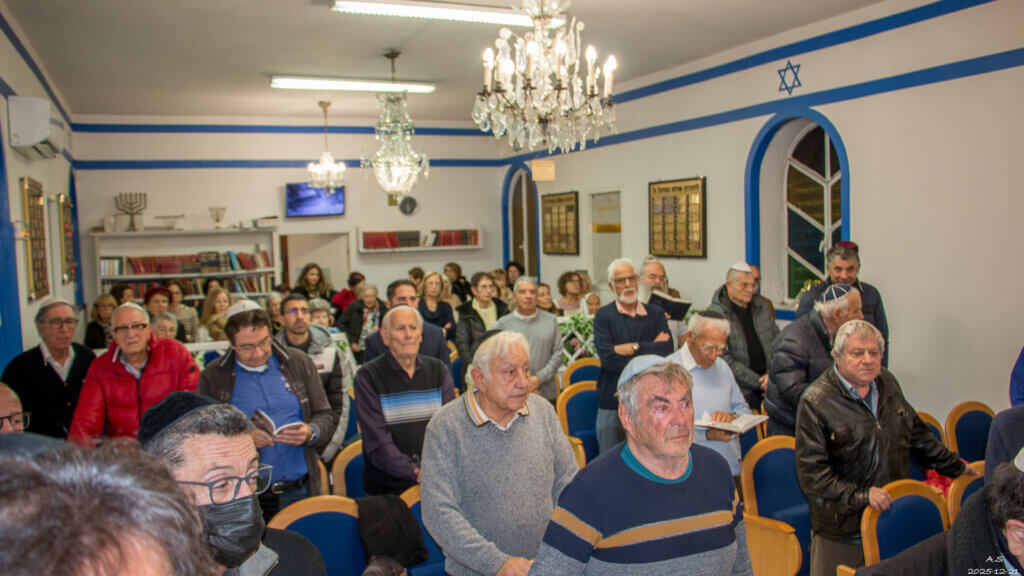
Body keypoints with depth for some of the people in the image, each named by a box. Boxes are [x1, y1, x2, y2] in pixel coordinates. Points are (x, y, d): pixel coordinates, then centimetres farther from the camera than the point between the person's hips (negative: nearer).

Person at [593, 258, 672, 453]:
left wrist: (633, 347, -12)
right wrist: (650, 348, -10)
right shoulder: (604, 316, 0)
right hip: (612, 402, -2)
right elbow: (607, 357, -14)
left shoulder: (656, 314, 7)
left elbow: (667, 351, -6)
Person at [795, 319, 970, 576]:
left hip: (895, 517, 6)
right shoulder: (815, 402, -16)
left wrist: (956, 467, 25)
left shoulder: (887, 383, 7)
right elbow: (811, 472, -19)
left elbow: (917, 434, 22)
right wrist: (860, 495, -25)